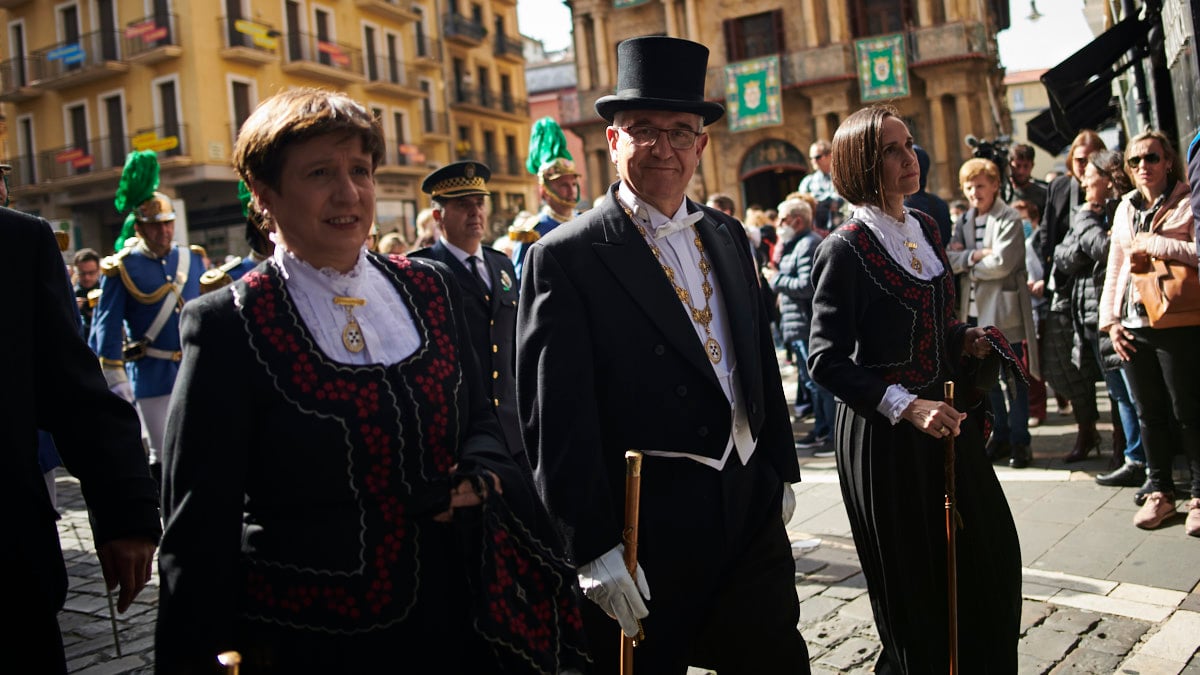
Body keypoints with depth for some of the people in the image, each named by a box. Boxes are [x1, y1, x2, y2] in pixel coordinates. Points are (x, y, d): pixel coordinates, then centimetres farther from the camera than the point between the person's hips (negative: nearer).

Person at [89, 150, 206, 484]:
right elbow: (106, 329, -7)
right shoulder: (121, 269, -5)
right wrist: (116, 382, -11)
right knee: (164, 457, 2)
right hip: (154, 378, -4)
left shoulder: (193, 259, 8)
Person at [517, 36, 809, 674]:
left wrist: (779, 471, 17)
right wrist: (593, 549, -16)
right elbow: (556, 420, -15)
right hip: (644, 530, -6)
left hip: (750, 508, 6)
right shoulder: (565, 258, -11)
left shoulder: (727, 236, 10)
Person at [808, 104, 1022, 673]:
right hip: (886, 434, -7)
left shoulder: (923, 227, 8)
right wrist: (906, 406, -25)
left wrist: (966, 338, 0)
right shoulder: (845, 248, -15)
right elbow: (826, 360, -18)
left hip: (945, 419, 7)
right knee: (917, 587, 5)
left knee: (992, 558, 15)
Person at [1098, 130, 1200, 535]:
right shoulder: (1125, 209, 17)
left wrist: (1153, 245, -13)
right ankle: (1160, 492, 20)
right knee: (1149, 413, 10)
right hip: (1133, 325, 5)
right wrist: (1110, 319, 10)